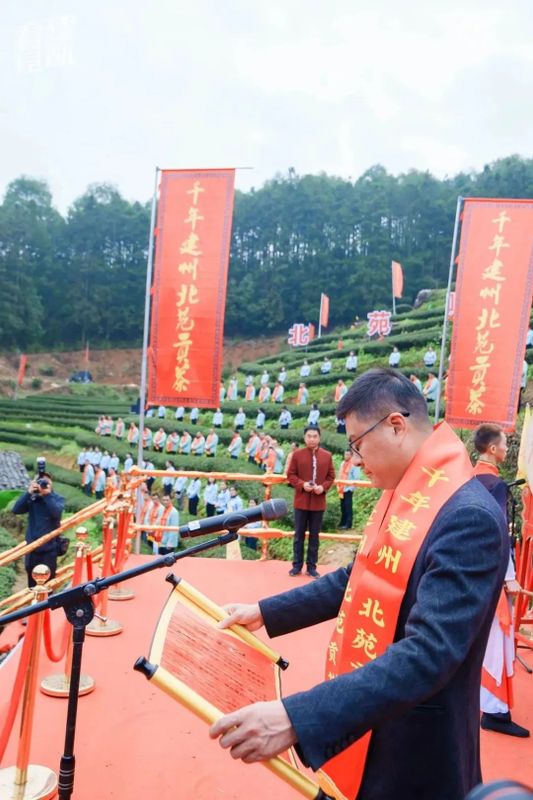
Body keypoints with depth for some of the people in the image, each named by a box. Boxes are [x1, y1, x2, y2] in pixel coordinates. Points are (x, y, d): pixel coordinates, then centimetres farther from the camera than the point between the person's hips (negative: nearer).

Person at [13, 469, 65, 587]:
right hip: (31, 547, 3)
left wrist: (47, 494, -26)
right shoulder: (32, 499, 1)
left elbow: (56, 512, -22)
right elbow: (16, 510, -13)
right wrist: (28, 492, -21)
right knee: (32, 583, 17)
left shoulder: (58, 499, -3)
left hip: (49, 548, -3)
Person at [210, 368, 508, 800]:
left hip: (413, 750, -7)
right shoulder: (402, 496, 3)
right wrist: (264, 612, 9)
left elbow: (428, 655, -34)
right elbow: (357, 582, 12)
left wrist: (295, 719, -40)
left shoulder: (469, 517, -27)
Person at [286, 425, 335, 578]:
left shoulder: (327, 456, 2)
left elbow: (331, 476, 6)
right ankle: (297, 565, 16)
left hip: (318, 502, 1)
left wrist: (323, 487, -12)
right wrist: (302, 484, -17)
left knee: (314, 535, 8)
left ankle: (311, 566, 16)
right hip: (301, 501, -1)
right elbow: (290, 475, -1)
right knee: (299, 534, 7)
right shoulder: (297, 454, -2)